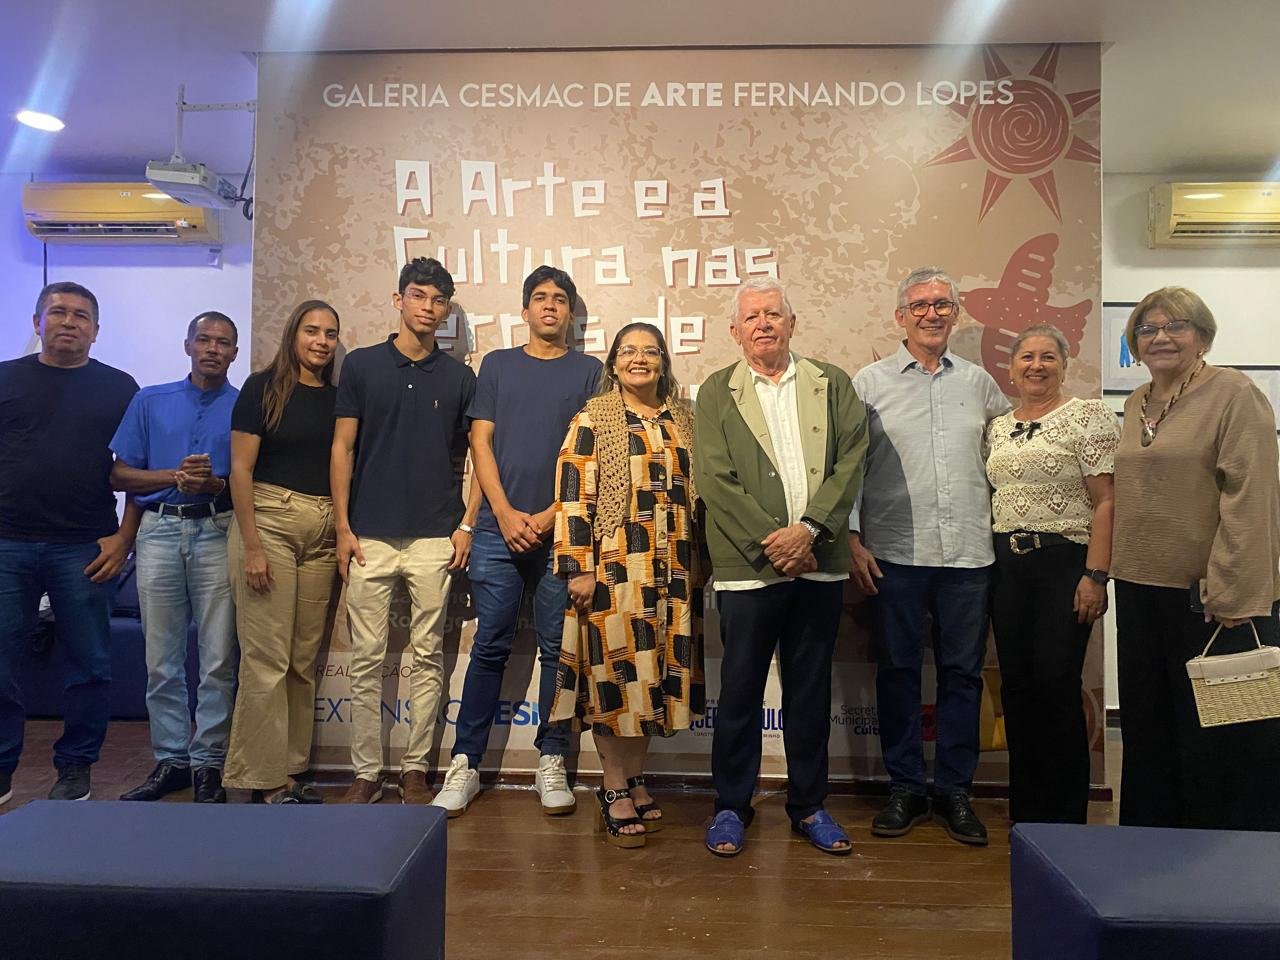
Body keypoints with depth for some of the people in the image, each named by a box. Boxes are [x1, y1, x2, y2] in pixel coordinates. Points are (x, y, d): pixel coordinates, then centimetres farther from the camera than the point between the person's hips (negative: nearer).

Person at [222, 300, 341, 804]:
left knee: (305, 659, 8)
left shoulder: (337, 397, 13)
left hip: (323, 533, 5)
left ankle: (292, 769, 18)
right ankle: (264, 778, 6)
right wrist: (252, 546, -12)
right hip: (270, 521, -5)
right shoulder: (263, 387, 0)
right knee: (267, 658, -4)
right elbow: (241, 469, -5)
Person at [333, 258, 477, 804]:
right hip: (370, 535, 0)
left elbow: (474, 457, 9)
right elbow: (342, 449, 4)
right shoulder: (361, 365, 5)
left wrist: (466, 524, 0)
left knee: (427, 657, 6)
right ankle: (366, 772, 17)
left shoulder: (458, 376, 7)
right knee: (366, 658, 5)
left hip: (435, 538, 1)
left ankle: (415, 770, 18)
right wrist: (343, 526, -2)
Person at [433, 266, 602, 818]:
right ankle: (465, 764, 12)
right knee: (490, 647, 3)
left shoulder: (589, 371, 9)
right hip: (500, 529, 1)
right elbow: (480, 443, 6)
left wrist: (550, 516, -7)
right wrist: (506, 514, -5)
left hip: (562, 530, 0)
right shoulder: (497, 365, 13)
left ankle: (551, 762, 16)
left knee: (558, 649, 5)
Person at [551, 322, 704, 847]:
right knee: (616, 672, 0)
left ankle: (634, 781, 25)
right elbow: (573, 496, -8)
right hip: (614, 566, -5)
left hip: (673, 569, 5)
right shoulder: (592, 419, -1)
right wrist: (578, 568, -13)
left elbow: (697, 492, 16)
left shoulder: (683, 419, 12)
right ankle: (614, 794, 14)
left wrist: (700, 563, 13)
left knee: (655, 675, 10)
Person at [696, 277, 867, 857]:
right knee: (740, 690, 6)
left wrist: (808, 530, -12)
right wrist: (769, 542, -13)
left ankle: (808, 805, 27)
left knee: (811, 690, 12)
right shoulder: (716, 392, 5)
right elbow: (715, 479, -5)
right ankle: (731, 807, 22)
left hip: (819, 564, 2)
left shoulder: (833, 385, 11)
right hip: (748, 566, -2)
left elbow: (851, 462, 1)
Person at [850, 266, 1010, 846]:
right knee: (898, 670, 5)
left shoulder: (979, 383, 11)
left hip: (968, 553, 2)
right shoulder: (869, 383, 3)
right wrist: (853, 540, -5)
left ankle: (955, 789, 21)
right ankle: (905, 788, 19)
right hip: (894, 553, -2)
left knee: (962, 672, 7)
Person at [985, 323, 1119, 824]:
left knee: (1056, 686, -4)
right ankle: (1025, 809, 22)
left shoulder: (1088, 416, -3)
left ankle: (1066, 816, 13)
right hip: (1007, 566, 5)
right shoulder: (997, 427, 14)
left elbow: (1107, 502, -9)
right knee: (1017, 686, 9)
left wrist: (1096, 575, -16)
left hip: (1064, 562, -5)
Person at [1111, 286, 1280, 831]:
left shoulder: (1234, 394, -8)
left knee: (1221, 739, 4)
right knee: (1148, 730, 17)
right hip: (1141, 590, 7)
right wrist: (1113, 571, 14)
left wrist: (1231, 592, -21)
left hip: (1211, 598, -7)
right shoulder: (1136, 404, 14)